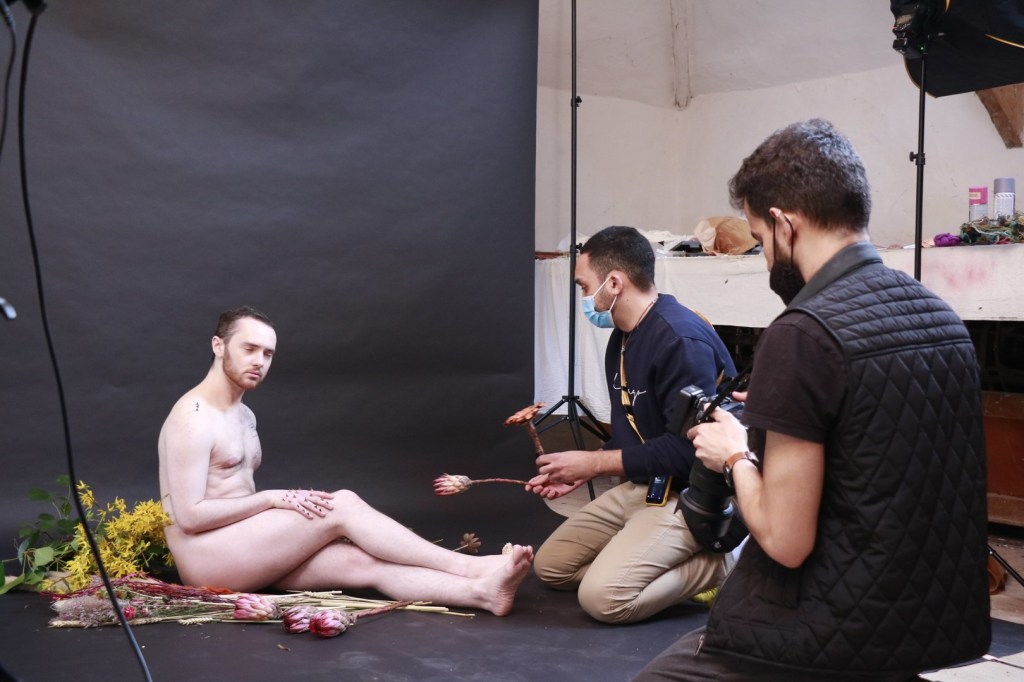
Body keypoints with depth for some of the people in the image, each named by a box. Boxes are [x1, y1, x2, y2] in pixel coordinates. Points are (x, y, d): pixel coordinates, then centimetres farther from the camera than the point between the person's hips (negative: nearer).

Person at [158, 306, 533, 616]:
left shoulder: (244, 415, 17)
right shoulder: (194, 419, -13)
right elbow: (190, 516, -19)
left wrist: (278, 505, 1)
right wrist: (273, 498, -18)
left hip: (248, 553, 8)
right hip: (206, 557, -8)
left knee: (364, 562, -15)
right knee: (342, 506, -21)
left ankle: (480, 591, -29)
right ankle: (464, 566, -22)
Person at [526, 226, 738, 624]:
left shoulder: (681, 338, -23)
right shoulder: (622, 339, 9)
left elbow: (689, 447, -27)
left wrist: (594, 463, -18)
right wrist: (581, 472, 2)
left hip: (691, 495, -10)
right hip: (641, 485, 10)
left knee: (603, 597, -24)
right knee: (549, 565, 9)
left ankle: (715, 565, -4)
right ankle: (685, 565, 8)